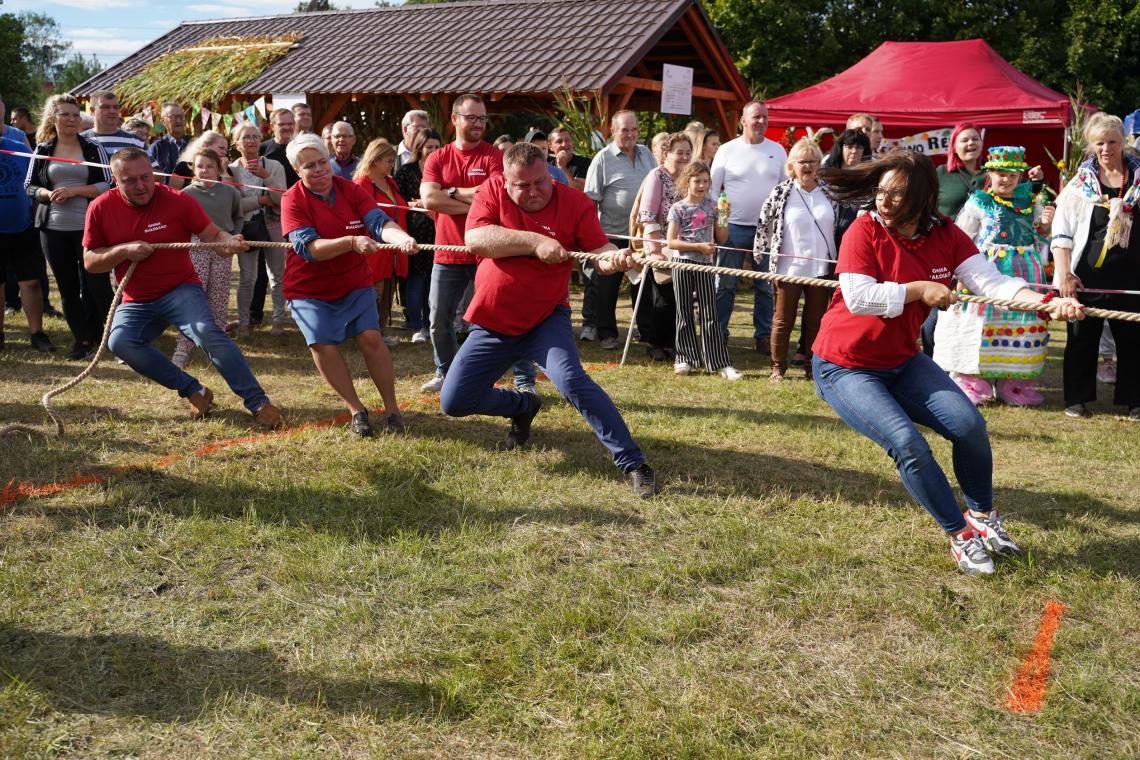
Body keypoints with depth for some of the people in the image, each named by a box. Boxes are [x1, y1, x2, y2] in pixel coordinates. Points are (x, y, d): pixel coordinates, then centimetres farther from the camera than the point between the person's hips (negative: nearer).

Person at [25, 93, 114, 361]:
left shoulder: (93, 148, 1)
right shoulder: (43, 150, 7)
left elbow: (108, 185, -4)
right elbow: (29, 185, 10)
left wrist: (74, 190, -14)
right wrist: (48, 194, -10)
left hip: (88, 227, -3)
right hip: (54, 228, 3)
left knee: (97, 284, -4)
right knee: (68, 287, 7)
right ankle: (82, 338, 17)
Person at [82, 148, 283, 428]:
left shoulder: (178, 201, -12)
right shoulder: (101, 209, -6)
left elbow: (213, 234, -7)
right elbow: (90, 262, 0)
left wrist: (230, 242, -31)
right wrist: (124, 251, -19)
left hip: (181, 289, -3)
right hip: (137, 302, 3)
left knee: (207, 332, -29)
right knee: (120, 341, -24)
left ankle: (258, 403, -24)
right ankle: (194, 391, -11)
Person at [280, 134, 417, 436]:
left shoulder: (351, 190, -5)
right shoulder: (293, 200, -13)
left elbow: (379, 222, -20)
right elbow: (308, 247, -25)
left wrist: (402, 238, -43)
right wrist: (352, 242, -40)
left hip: (355, 283, 2)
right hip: (309, 289, -1)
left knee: (370, 337, -12)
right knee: (323, 344, -15)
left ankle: (391, 408, 1)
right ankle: (356, 409, 3)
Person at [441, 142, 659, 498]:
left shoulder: (574, 203, -10)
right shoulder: (493, 190, -7)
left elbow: (599, 251, -16)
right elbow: (475, 238, -22)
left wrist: (616, 258, -41)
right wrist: (535, 241, -29)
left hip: (545, 319, -3)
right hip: (492, 324, 3)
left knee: (571, 380, -30)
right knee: (453, 403, 6)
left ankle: (632, 464, -21)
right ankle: (524, 407, 36)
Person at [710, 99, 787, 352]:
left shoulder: (777, 150, 8)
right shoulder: (727, 150, 2)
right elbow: (712, 188, 4)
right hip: (734, 227, -2)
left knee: (765, 286, 8)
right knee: (725, 285, 2)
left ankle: (764, 335, 17)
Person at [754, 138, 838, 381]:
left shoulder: (829, 192, 4)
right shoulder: (781, 193, -5)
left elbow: (839, 224, 12)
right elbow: (764, 224, 1)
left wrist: (837, 259, 10)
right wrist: (760, 252, 1)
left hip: (821, 267, 3)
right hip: (789, 267, -3)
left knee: (816, 320, 10)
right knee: (783, 320, 5)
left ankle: (811, 367, 21)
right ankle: (777, 368, 15)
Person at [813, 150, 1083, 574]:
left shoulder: (945, 236, -4)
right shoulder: (864, 231, -18)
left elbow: (991, 281, -16)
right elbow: (858, 298, -27)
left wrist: (1045, 302, -32)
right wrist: (920, 289, -22)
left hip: (902, 361, 5)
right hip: (845, 367, -5)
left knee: (969, 424, -10)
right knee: (907, 443, -21)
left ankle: (981, 514, 16)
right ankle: (959, 535, -1)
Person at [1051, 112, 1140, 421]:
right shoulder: (1080, 184, 2)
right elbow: (1061, 233, -1)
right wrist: (1065, 274, -10)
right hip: (1087, 277, -1)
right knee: (1082, 339, 6)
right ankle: (1077, 399, 18)